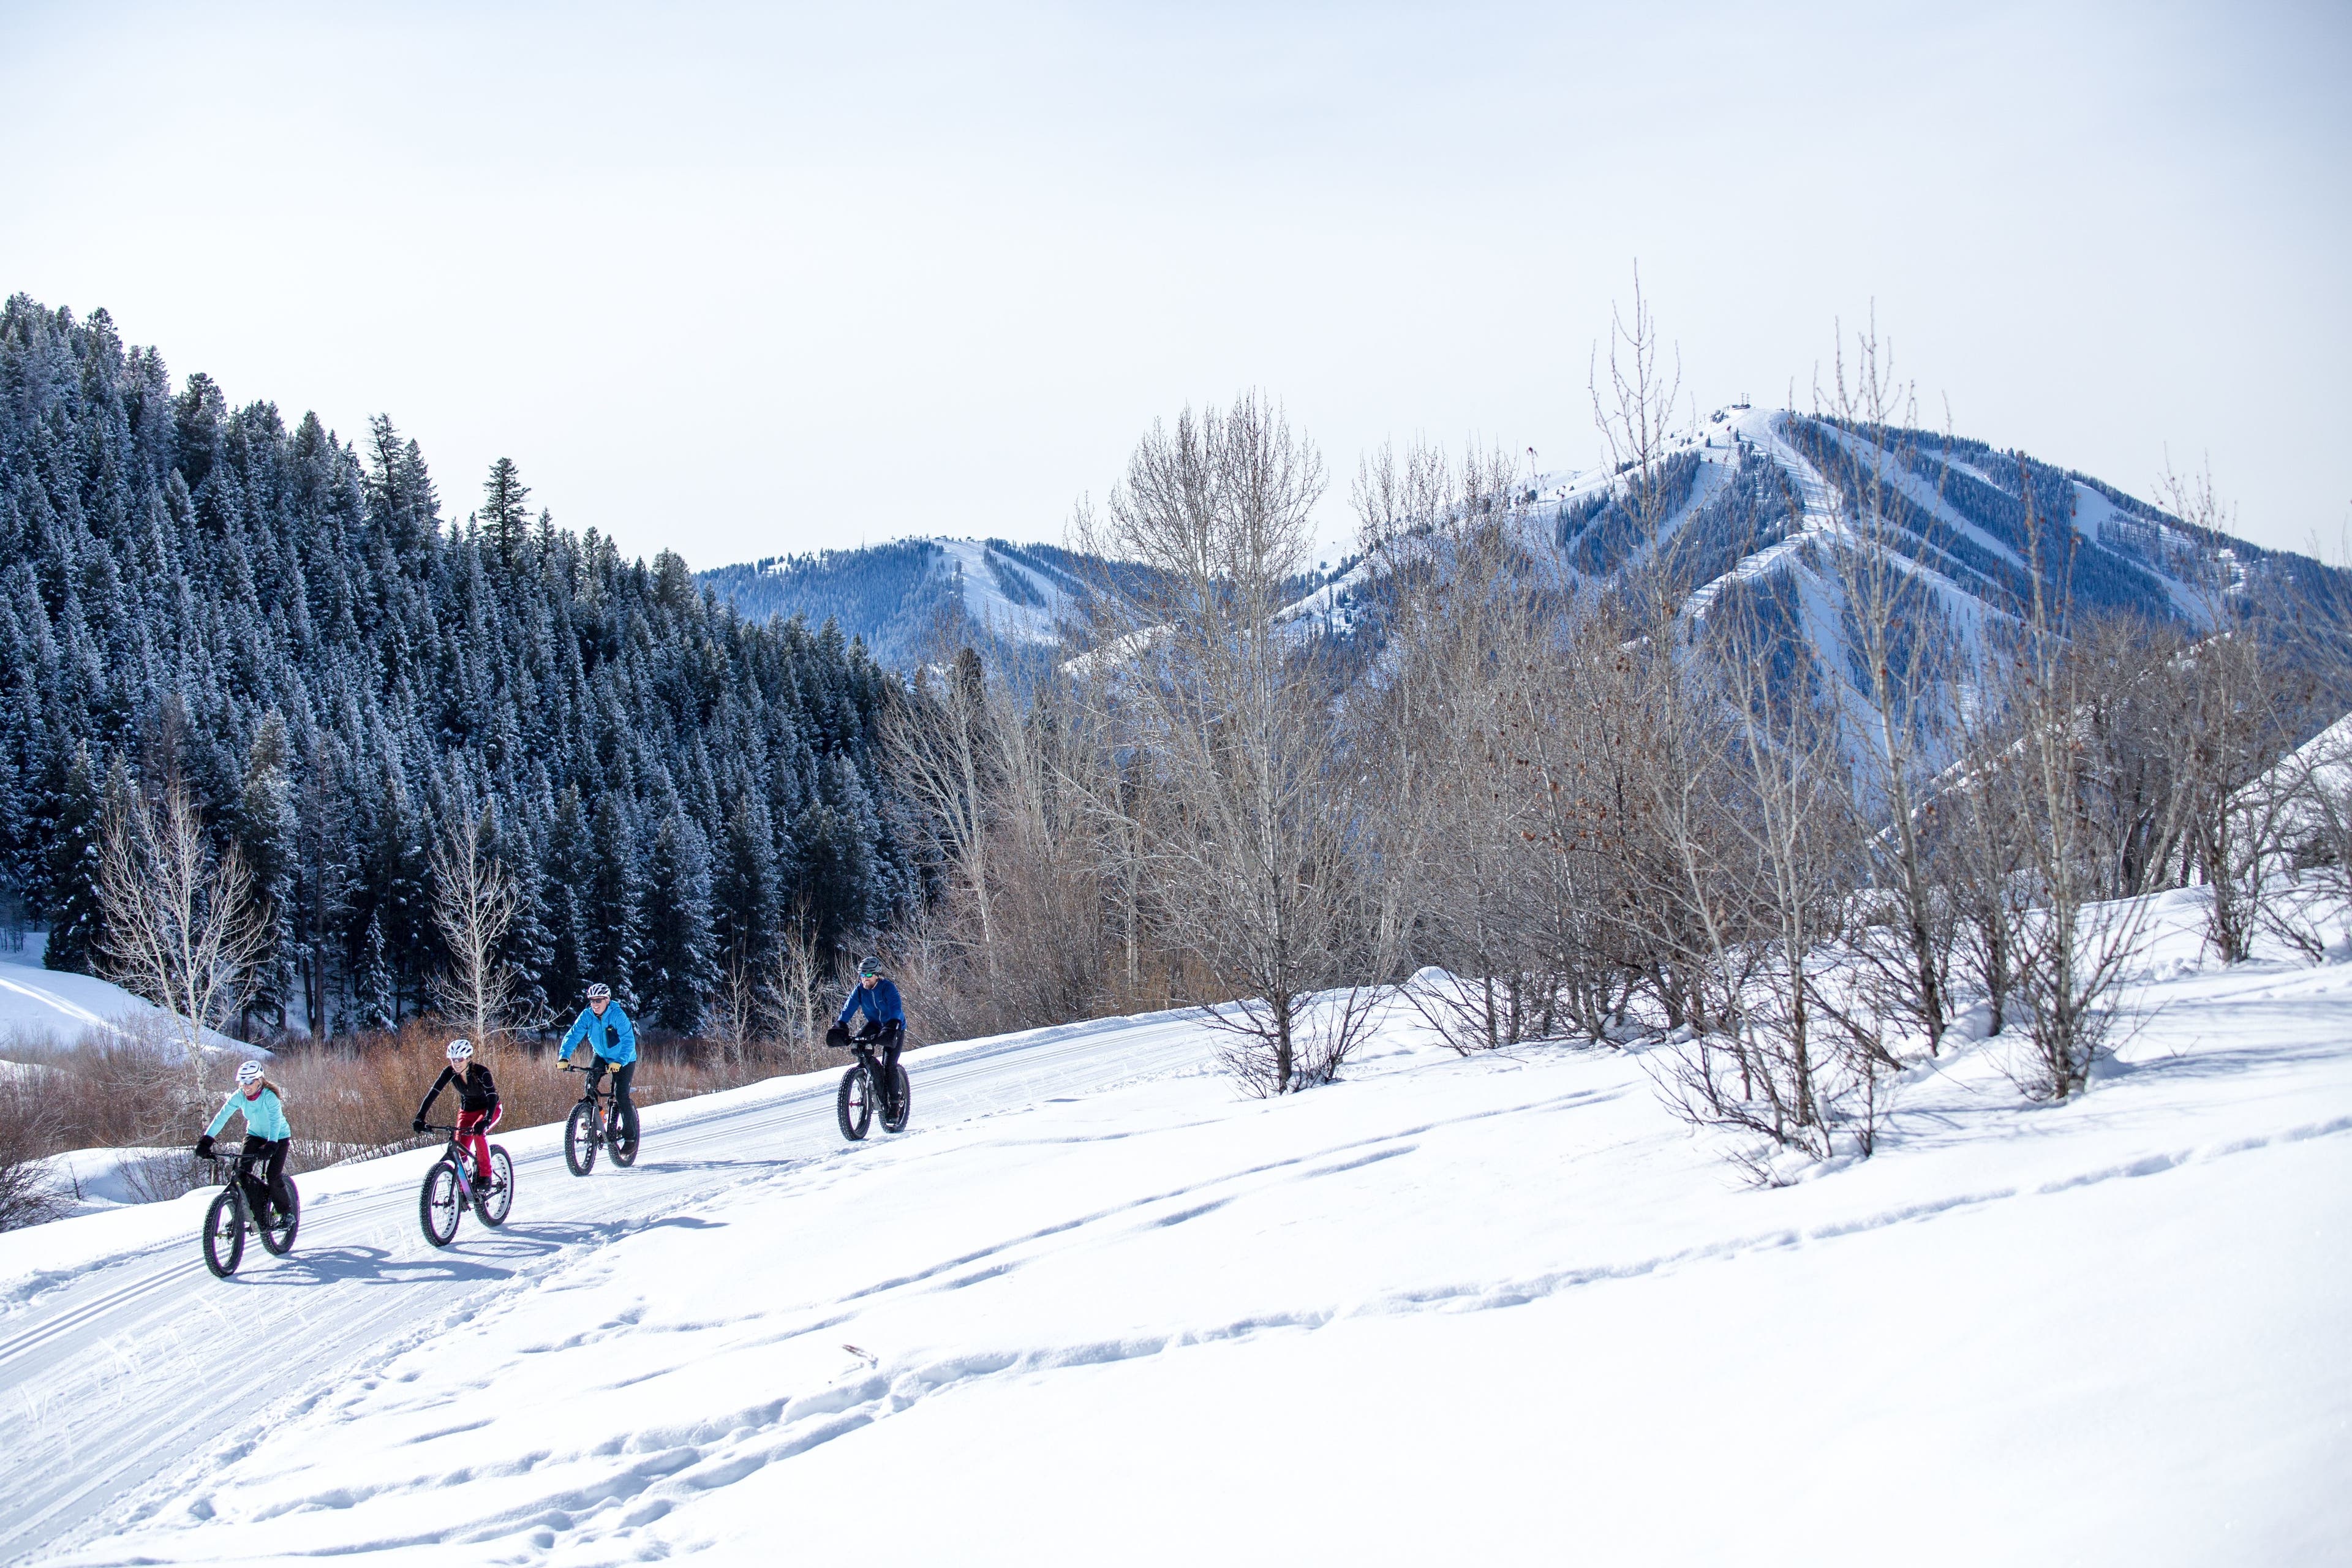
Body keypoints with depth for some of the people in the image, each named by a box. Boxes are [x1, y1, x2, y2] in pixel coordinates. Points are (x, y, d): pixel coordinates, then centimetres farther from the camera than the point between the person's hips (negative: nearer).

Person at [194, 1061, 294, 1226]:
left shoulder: (270, 1096, -29)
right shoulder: (239, 1096, -17)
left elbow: (276, 1121, -40)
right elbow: (222, 1116, -22)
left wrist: (270, 1146, -55)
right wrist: (206, 1141, -32)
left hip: (278, 1138, -5)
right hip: (255, 1134, 5)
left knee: (273, 1177, -18)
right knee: (241, 1171, -14)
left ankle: (287, 1212, 6)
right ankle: (260, 1214, -1)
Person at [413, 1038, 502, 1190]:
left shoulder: (481, 1072, -30)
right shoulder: (450, 1072, -20)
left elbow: (492, 1097, -37)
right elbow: (433, 1093, -22)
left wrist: (486, 1120, -53)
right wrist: (420, 1118, -34)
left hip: (489, 1108, -4)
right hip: (467, 1110, 4)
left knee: (478, 1132, -33)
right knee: (460, 1149, -10)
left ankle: (485, 1176, -21)